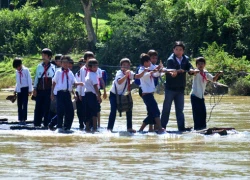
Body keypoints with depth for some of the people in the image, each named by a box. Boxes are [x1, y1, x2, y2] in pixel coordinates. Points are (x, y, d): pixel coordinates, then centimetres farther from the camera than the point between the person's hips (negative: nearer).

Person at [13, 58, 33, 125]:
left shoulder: (26, 70, -7)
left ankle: (23, 119, -9)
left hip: (25, 88, -6)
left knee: (24, 104, -8)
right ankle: (20, 119, 7)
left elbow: (29, 80, -6)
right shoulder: (17, 71, 11)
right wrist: (15, 90, 16)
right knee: (19, 105, 4)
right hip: (19, 89, 6)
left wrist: (30, 90, -8)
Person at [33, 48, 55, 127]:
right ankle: (37, 123, 10)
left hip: (48, 90, -3)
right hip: (40, 90, 3)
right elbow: (36, 77, 12)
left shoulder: (52, 67, 0)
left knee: (47, 107, -1)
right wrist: (35, 88, 7)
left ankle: (46, 123, 5)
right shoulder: (39, 66, 9)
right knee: (38, 107, 4)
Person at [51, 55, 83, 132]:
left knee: (70, 111, 2)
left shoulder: (70, 73, 12)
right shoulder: (59, 72, 3)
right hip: (60, 92, -4)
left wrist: (79, 83, -16)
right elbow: (54, 82, 7)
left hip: (67, 93, 4)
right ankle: (59, 127, -1)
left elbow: (74, 82, 5)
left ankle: (67, 127, 14)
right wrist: (52, 93, 4)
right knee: (60, 110, -9)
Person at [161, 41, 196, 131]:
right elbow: (170, 71, -24)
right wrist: (172, 73, -47)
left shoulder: (185, 59, 5)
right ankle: (162, 126, 6)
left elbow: (190, 67, -9)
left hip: (180, 88, 5)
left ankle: (181, 127, 8)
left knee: (180, 109, 7)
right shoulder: (170, 60, -11)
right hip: (170, 88, -5)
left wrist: (191, 70, -32)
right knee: (166, 108, 0)